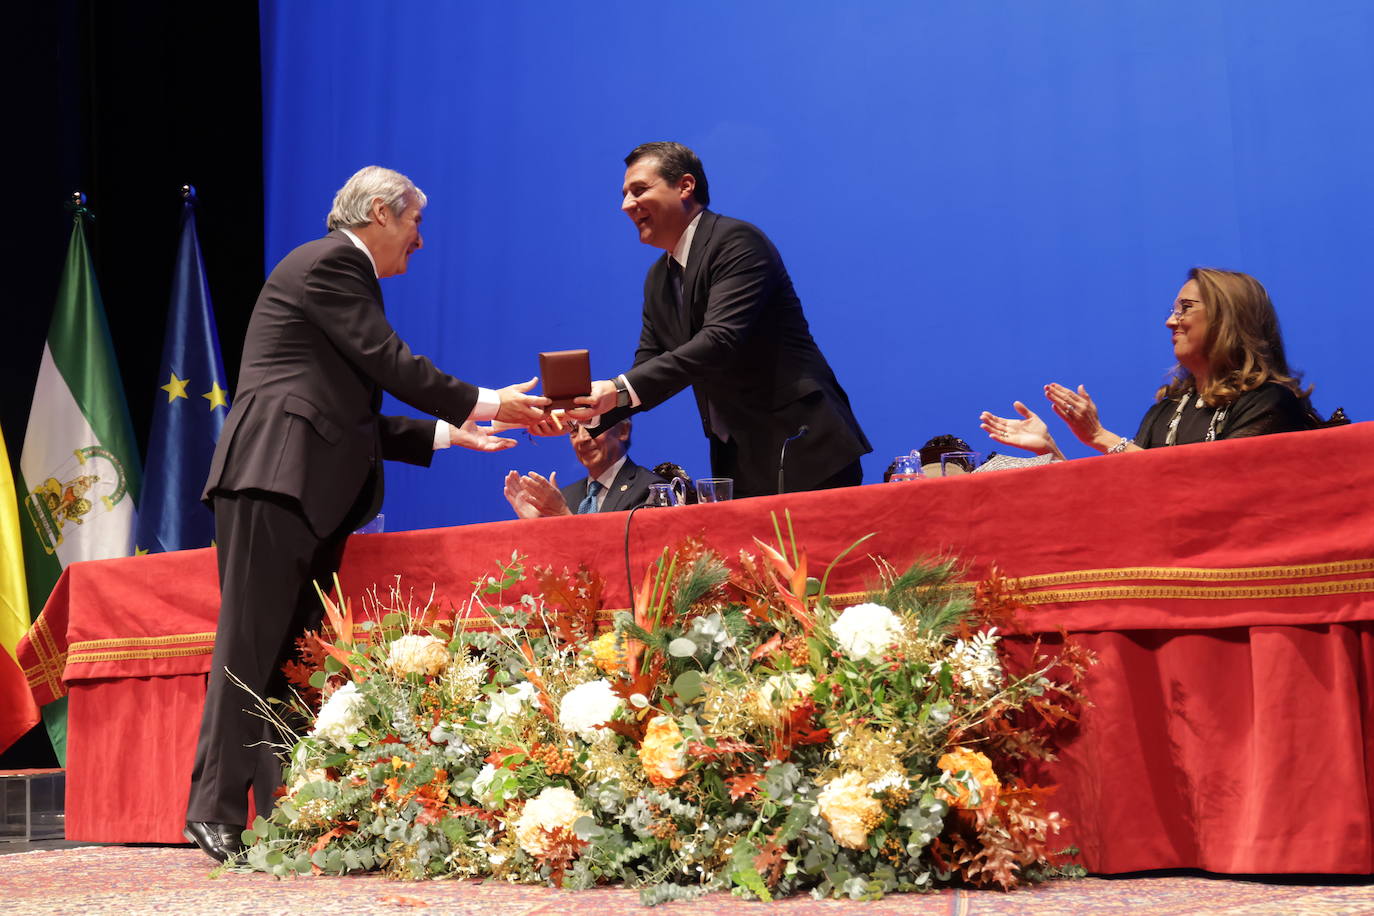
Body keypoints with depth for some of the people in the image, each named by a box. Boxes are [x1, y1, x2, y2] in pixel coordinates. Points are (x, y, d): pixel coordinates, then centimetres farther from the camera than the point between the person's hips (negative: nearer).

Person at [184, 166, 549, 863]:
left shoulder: (340, 269, 27)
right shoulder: (330, 262, -3)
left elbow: (354, 416, 23)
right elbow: (389, 363, -10)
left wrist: (447, 434, 19)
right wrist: (482, 404, -2)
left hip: (310, 491, 10)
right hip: (274, 476, -10)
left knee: (297, 649, 5)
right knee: (252, 643, -10)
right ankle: (216, 811, -6)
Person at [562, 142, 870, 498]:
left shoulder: (738, 241, -12)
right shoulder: (658, 279, 15)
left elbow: (720, 341, -25)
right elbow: (646, 373, 11)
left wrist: (620, 389, -28)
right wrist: (586, 413, -7)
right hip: (737, 462, 8)